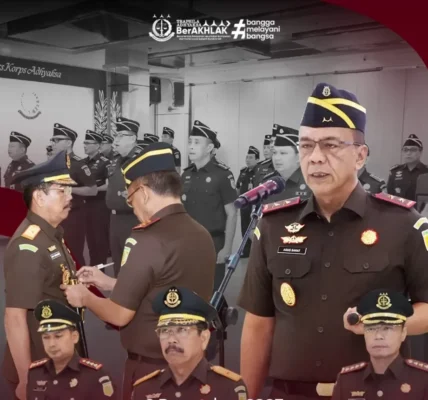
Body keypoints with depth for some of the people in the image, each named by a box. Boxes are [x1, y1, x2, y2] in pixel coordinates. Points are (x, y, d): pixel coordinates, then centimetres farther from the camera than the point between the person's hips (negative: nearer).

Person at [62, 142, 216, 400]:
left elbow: (120, 315, -16)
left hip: (151, 366, -7)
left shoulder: (148, 240, -22)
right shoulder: (203, 236, 1)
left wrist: (86, 297, 3)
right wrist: (108, 283, 15)